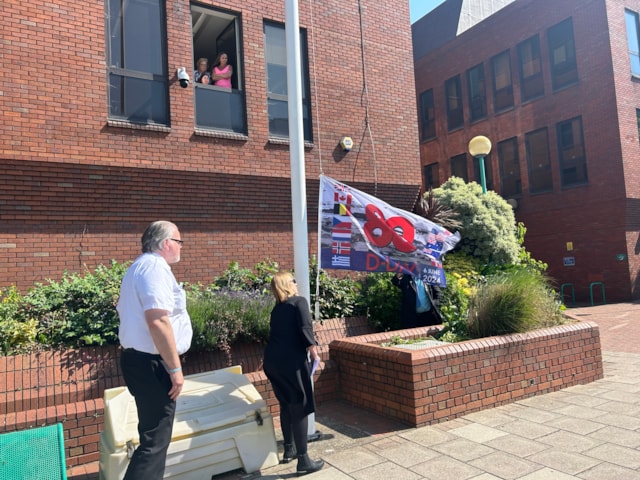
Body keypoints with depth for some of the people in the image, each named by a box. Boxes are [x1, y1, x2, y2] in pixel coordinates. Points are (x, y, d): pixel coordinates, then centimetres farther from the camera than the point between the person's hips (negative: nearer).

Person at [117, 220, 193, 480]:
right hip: (152, 364, -11)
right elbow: (157, 321, -27)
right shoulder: (155, 267, -17)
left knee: (152, 435, 20)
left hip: (137, 359, 11)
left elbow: (125, 311, 23)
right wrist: (175, 368, -22)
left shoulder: (138, 267, 16)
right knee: (155, 440, -4)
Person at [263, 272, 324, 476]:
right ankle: (303, 461, 7)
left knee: (286, 405, 22)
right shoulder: (299, 302, 0)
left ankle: (289, 450, 34)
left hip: (271, 360, 7)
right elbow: (305, 328, -14)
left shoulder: (277, 308, 20)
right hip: (291, 360, -7)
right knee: (300, 408, 1)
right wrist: (313, 350, -5)